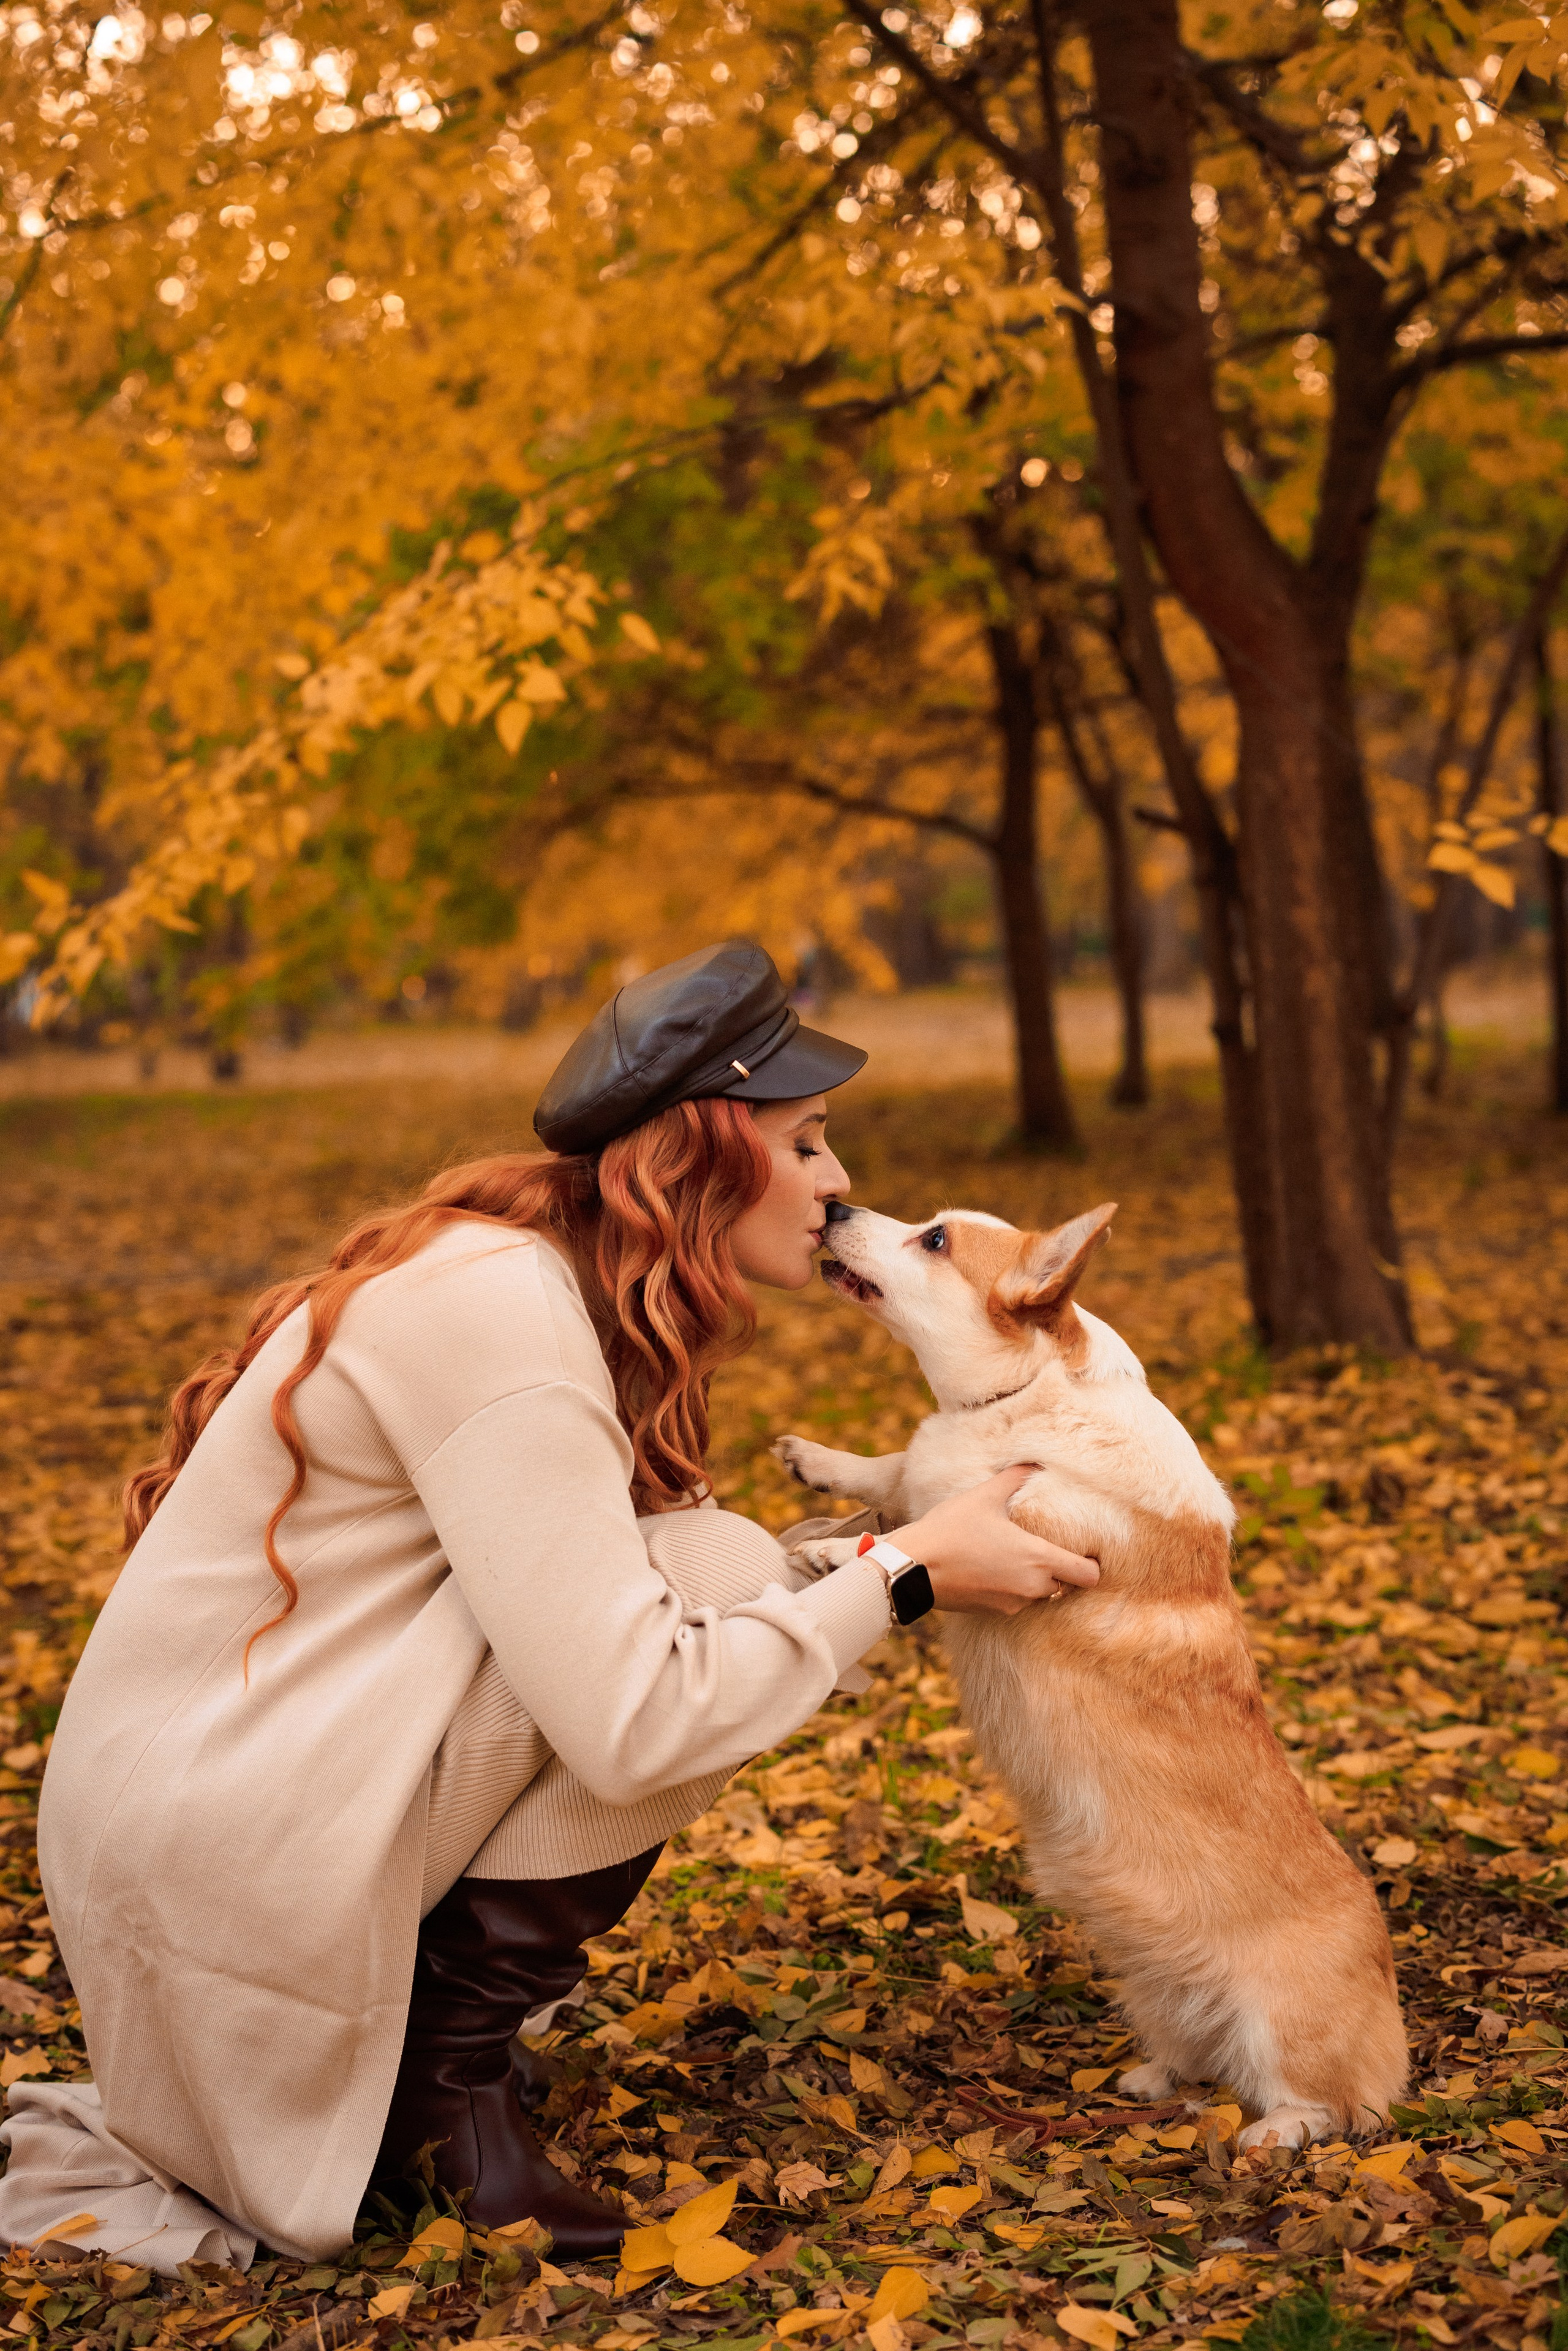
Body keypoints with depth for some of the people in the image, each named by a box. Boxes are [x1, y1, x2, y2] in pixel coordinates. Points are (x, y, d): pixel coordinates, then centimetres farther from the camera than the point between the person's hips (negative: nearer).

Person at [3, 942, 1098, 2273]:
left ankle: (435, 2038, 10)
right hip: (218, 1852, -10)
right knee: (714, 1573, -16)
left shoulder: (533, 1277, 8)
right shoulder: (499, 1311, -21)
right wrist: (902, 1572, -16)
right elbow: (631, 1722, -26)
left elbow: (587, 1588, 10)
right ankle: (452, 2064, -6)